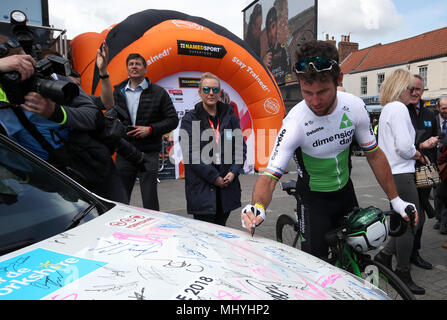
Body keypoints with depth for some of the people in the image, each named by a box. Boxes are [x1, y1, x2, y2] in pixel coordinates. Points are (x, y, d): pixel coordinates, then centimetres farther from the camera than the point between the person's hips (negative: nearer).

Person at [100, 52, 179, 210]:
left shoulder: (158, 92, 1)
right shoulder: (118, 91, 11)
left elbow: (173, 120, 0)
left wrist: (150, 129, -11)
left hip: (148, 154, -3)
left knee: (150, 202, 0)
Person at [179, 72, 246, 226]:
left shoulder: (229, 116, 9)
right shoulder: (190, 119, -2)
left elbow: (241, 146, 9)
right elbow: (190, 153, -9)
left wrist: (234, 172, -5)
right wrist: (214, 177, -13)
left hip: (227, 184, 4)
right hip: (201, 187, -3)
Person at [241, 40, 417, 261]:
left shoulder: (355, 107, -17)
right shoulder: (295, 123, -29)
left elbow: (374, 154, -4)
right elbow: (270, 175, -30)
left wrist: (395, 200, -2)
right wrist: (257, 207, -50)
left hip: (345, 192, 4)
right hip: (313, 200, -4)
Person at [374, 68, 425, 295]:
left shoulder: (387, 109, 17)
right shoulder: (399, 108, -15)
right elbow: (404, 147, -24)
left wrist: (414, 152, 11)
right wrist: (418, 154, -5)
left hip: (391, 173, 10)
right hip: (401, 175, -10)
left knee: (416, 219, 18)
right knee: (409, 224, 1)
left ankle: (385, 255, 23)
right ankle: (403, 275, 14)